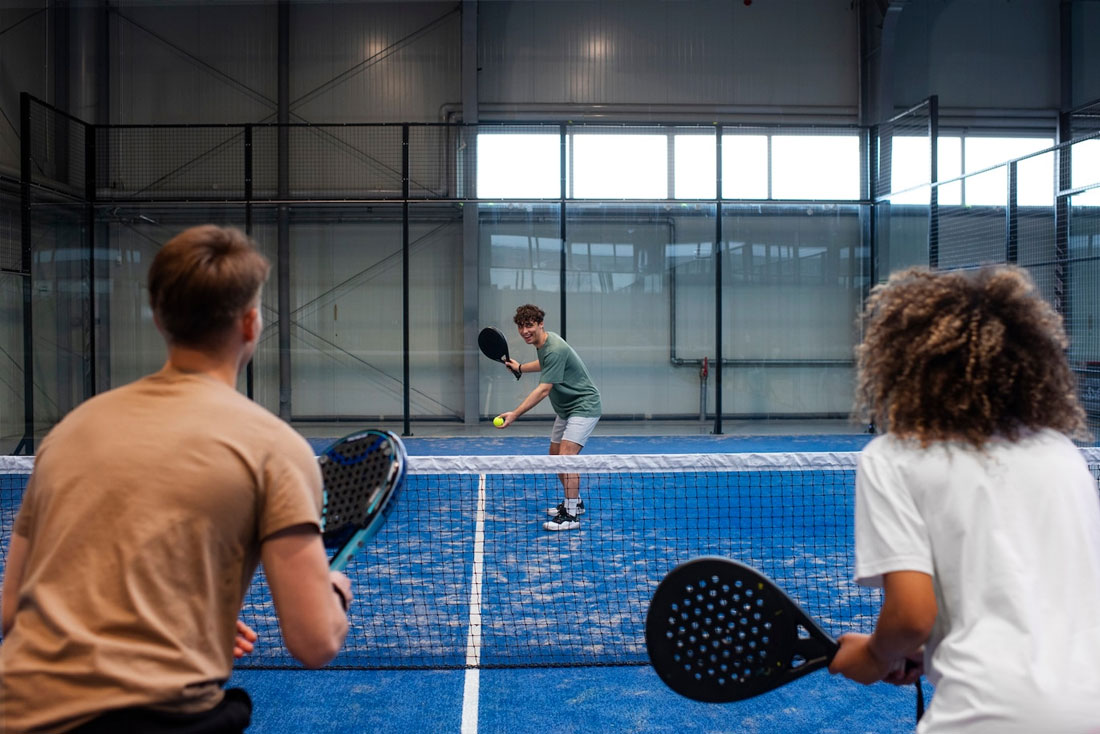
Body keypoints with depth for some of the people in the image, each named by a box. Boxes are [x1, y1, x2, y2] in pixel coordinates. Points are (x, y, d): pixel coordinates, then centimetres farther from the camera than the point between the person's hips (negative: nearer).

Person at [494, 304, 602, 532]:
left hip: (584, 406, -11)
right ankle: (574, 502, 33)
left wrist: (515, 414, -34)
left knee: (566, 455, -21)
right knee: (555, 455, 16)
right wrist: (520, 367, 22)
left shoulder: (555, 349, -27)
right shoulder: (542, 343, 3)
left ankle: (571, 516, -17)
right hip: (566, 408, 11)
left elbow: (543, 390, -31)